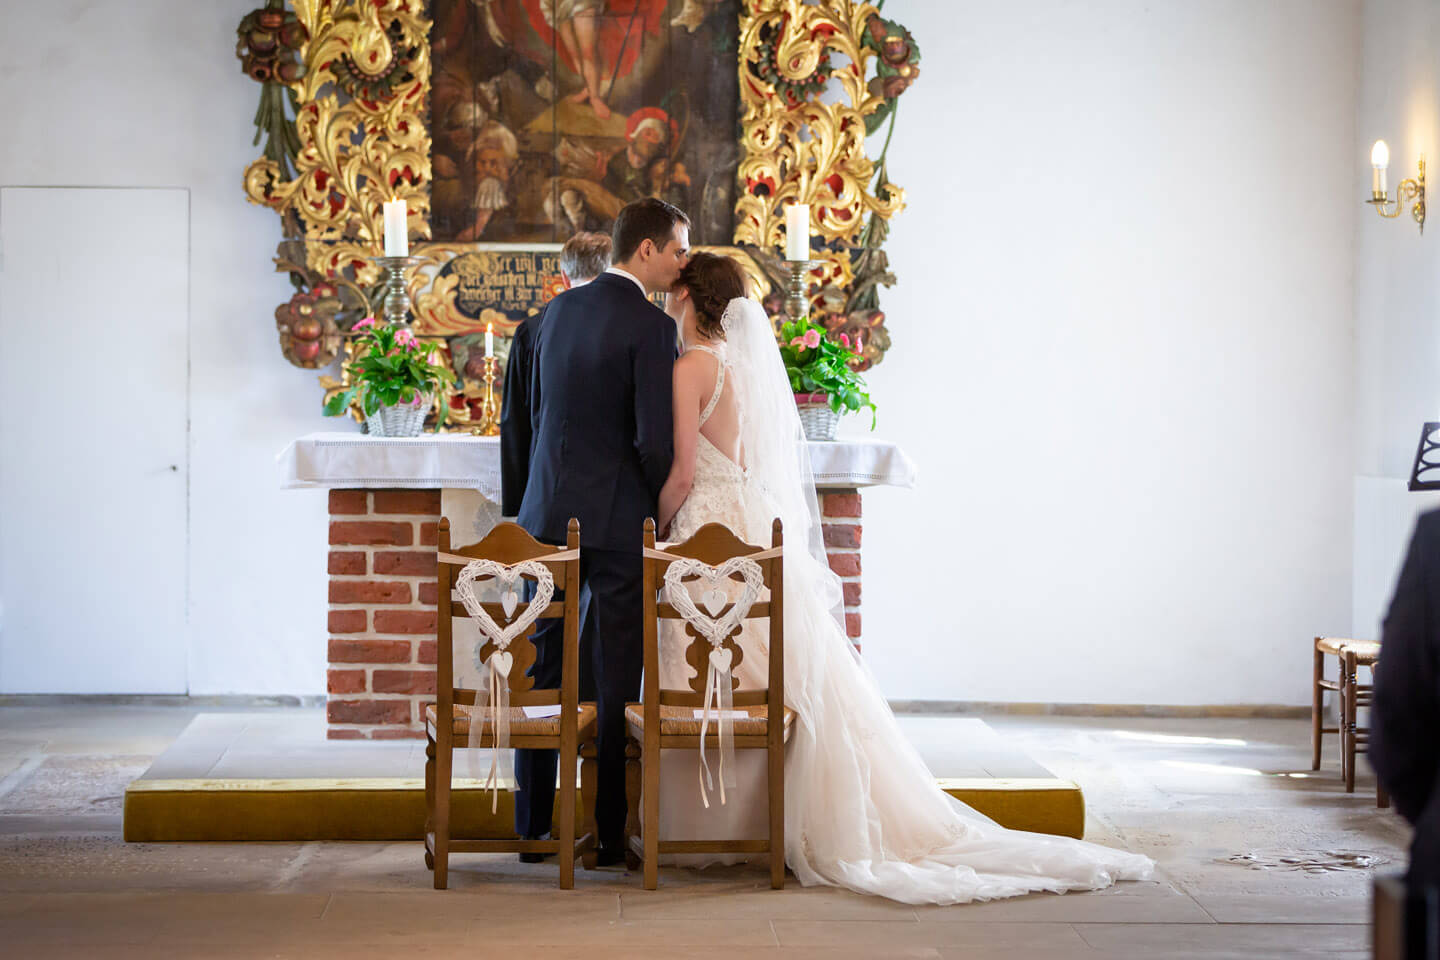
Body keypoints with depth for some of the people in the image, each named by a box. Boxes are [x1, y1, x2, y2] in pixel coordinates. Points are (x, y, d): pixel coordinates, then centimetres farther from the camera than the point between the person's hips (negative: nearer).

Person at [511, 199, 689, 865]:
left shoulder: (559, 310, 9)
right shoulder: (651, 327, -13)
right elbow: (655, 441, -17)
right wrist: (664, 504, 0)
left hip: (550, 515, 6)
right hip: (619, 522, -6)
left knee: (546, 675, 12)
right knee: (616, 683, 1)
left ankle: (533, 828, 16)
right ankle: (610, 834, 6)